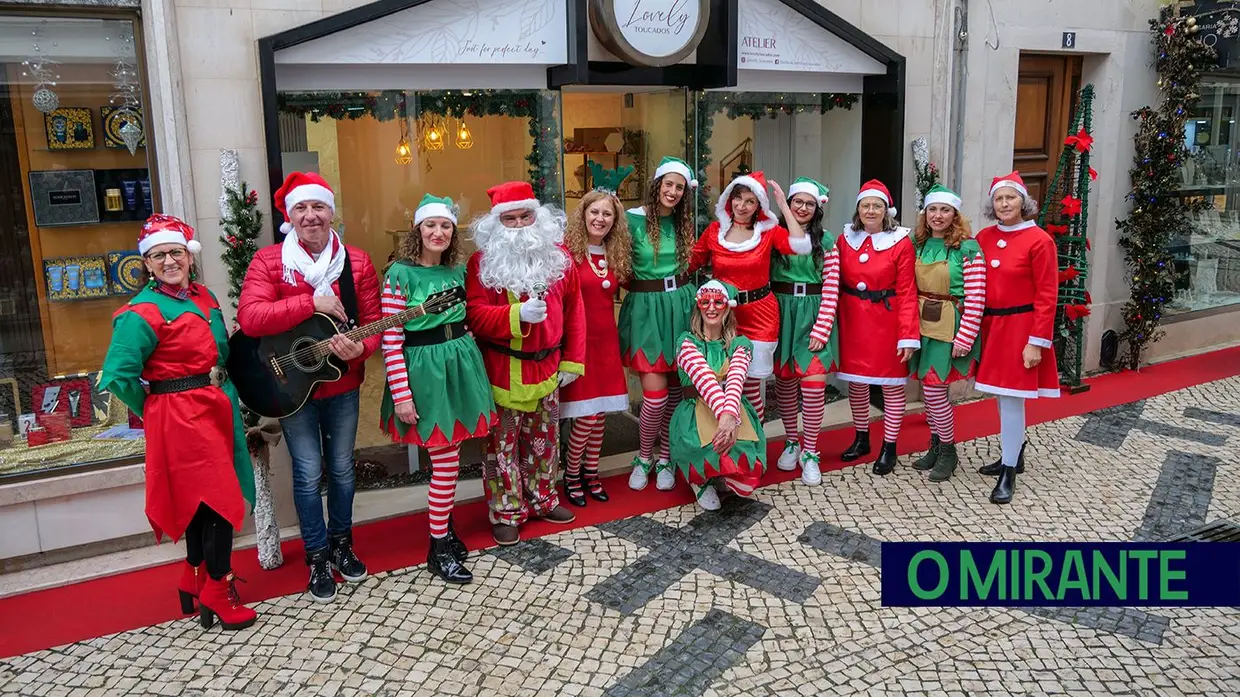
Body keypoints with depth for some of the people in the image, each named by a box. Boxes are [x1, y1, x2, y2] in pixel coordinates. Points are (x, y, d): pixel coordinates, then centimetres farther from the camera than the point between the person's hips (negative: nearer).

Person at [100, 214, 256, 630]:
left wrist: (223, 396, 12)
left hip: (217, 407, 7)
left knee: (200, 499, 18)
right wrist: (154, 409, -7)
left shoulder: (205, 298, 8)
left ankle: (194, 581, 35)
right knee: (219, 501, -6)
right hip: (180, 418, -7)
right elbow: (117, 376, -18)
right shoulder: (142, 313, -14)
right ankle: (217, 594, 8)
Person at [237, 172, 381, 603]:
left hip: (342, 385, 3)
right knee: (308, 474, 3)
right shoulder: (268, 261, -7)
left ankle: (341, 543, 34)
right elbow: (249, 318, -20)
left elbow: (372, 322, 0)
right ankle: (318, 558, 20)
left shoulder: (357, 262, 0)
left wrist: (360, 348, -22)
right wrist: (311, 302, -26)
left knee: (341, 468, 14)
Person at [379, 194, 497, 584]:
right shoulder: (400, 274, -10)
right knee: (447, 461, -3)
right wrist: (401, 395, -15)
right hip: (423, 369, -5)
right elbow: (391, 340, -13)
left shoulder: (457, 272, 8)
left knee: (446, 459, 12)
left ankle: (443, 526, 29)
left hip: (459, 365, 6)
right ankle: (439, 548, 11)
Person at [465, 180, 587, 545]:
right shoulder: (483, 261, -8)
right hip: (503, 369, -3)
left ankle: (543, 499, 34)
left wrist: (572, 361, 2)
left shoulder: (557, 255, 3)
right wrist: (517, 315, -28)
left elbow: (573, 309, 4)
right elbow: (475, 314, -13)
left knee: (544, 437, 17)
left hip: (547, 365, 4)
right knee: (503, 441, 4)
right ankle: (506, 512, 18)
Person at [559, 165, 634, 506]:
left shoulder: (616, 254, 8)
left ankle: (591, 473, 27)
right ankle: (571, 476, 17)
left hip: (607, 339, 6)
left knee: (601, 414, 11)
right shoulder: (568, 251, -12)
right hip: (578, 340, -6)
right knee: (586, 416, -4)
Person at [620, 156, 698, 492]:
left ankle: (664, 458, 23)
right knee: (655, 393, -8)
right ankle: (644, 457, 16)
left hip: (679, 306, 5)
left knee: (674, 389, 7)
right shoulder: (633, 219, -6)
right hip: (646, 308, -4)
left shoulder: (684, 223, 10)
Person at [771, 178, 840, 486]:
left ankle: (810, 453, 6)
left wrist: (821, 330, -10)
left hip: (813, 316, -1)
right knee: (785, 381, 7)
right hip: (780, 314, 1)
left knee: (813, 384, -7)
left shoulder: (826, 242, 2)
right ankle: (791, 442, 25)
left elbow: (831, 290, -2)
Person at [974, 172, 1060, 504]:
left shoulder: (1039, 240, -11)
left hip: (1020, 327, -6)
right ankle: (1014, 455, 33)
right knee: (1003, 395, 16)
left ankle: (1008, 474, 4)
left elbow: (1047, 295, -12)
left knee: (1012, 397, -5)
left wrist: (1037, 342, -15)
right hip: (990, 326, 6)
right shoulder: (984, 237, 6)